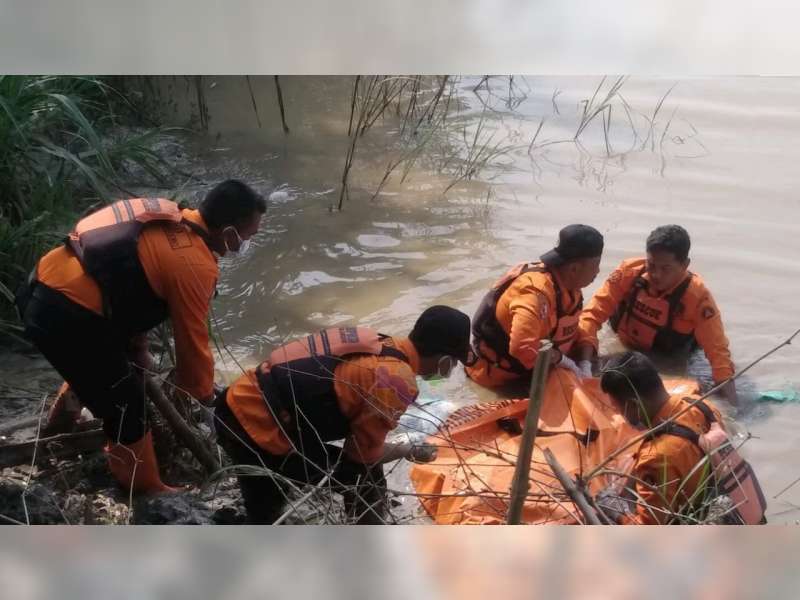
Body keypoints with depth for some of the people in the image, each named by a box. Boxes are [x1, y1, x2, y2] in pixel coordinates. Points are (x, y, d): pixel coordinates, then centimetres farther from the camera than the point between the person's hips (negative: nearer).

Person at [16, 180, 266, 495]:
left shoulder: (172, 223, 12)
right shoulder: (196, 264, -14)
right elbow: (192, 341, -5)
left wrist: (137, 348, 27)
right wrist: (204, 394, 12)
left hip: (40, 289, 9)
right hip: (67, 316, -9)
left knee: (95, 372, 33)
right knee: (125, 404, 9)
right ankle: (145, 491, 25)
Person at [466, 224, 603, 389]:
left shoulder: (569, 285, -7)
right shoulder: (537, 292, -37)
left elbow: (572, 332, 4)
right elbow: (522, 348, -47)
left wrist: (584, 364, -15)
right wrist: (569, 364, -32)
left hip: (531, 366, 8)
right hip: (497, 371, -8)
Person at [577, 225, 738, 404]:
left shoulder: (698, 297, -33)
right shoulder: (629, 271, -29)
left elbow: (717, 351, -32)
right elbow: (595, 312, -28)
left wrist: (732, 403, -43)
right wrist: (584, 363, -42)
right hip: (623, 348, 2)